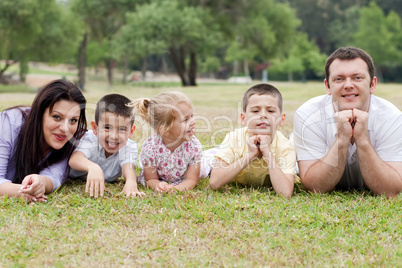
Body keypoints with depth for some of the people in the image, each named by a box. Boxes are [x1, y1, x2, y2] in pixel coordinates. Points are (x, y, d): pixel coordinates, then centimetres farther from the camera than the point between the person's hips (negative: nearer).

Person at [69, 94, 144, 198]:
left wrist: (131, 182, -67)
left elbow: (128, 166, -42)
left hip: (109, 183, 2)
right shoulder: (90, 139, -33)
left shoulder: (129, 147, -25)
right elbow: (74, 159, -51)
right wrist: (93, 167, -74)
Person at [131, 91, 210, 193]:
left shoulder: (194, 145, -33)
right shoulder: (150, 147, -37)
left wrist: (176, 189, -51)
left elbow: (191, 180, -27)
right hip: (160, 180, 0)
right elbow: (151, 179, -23)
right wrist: (157, 186, -50)